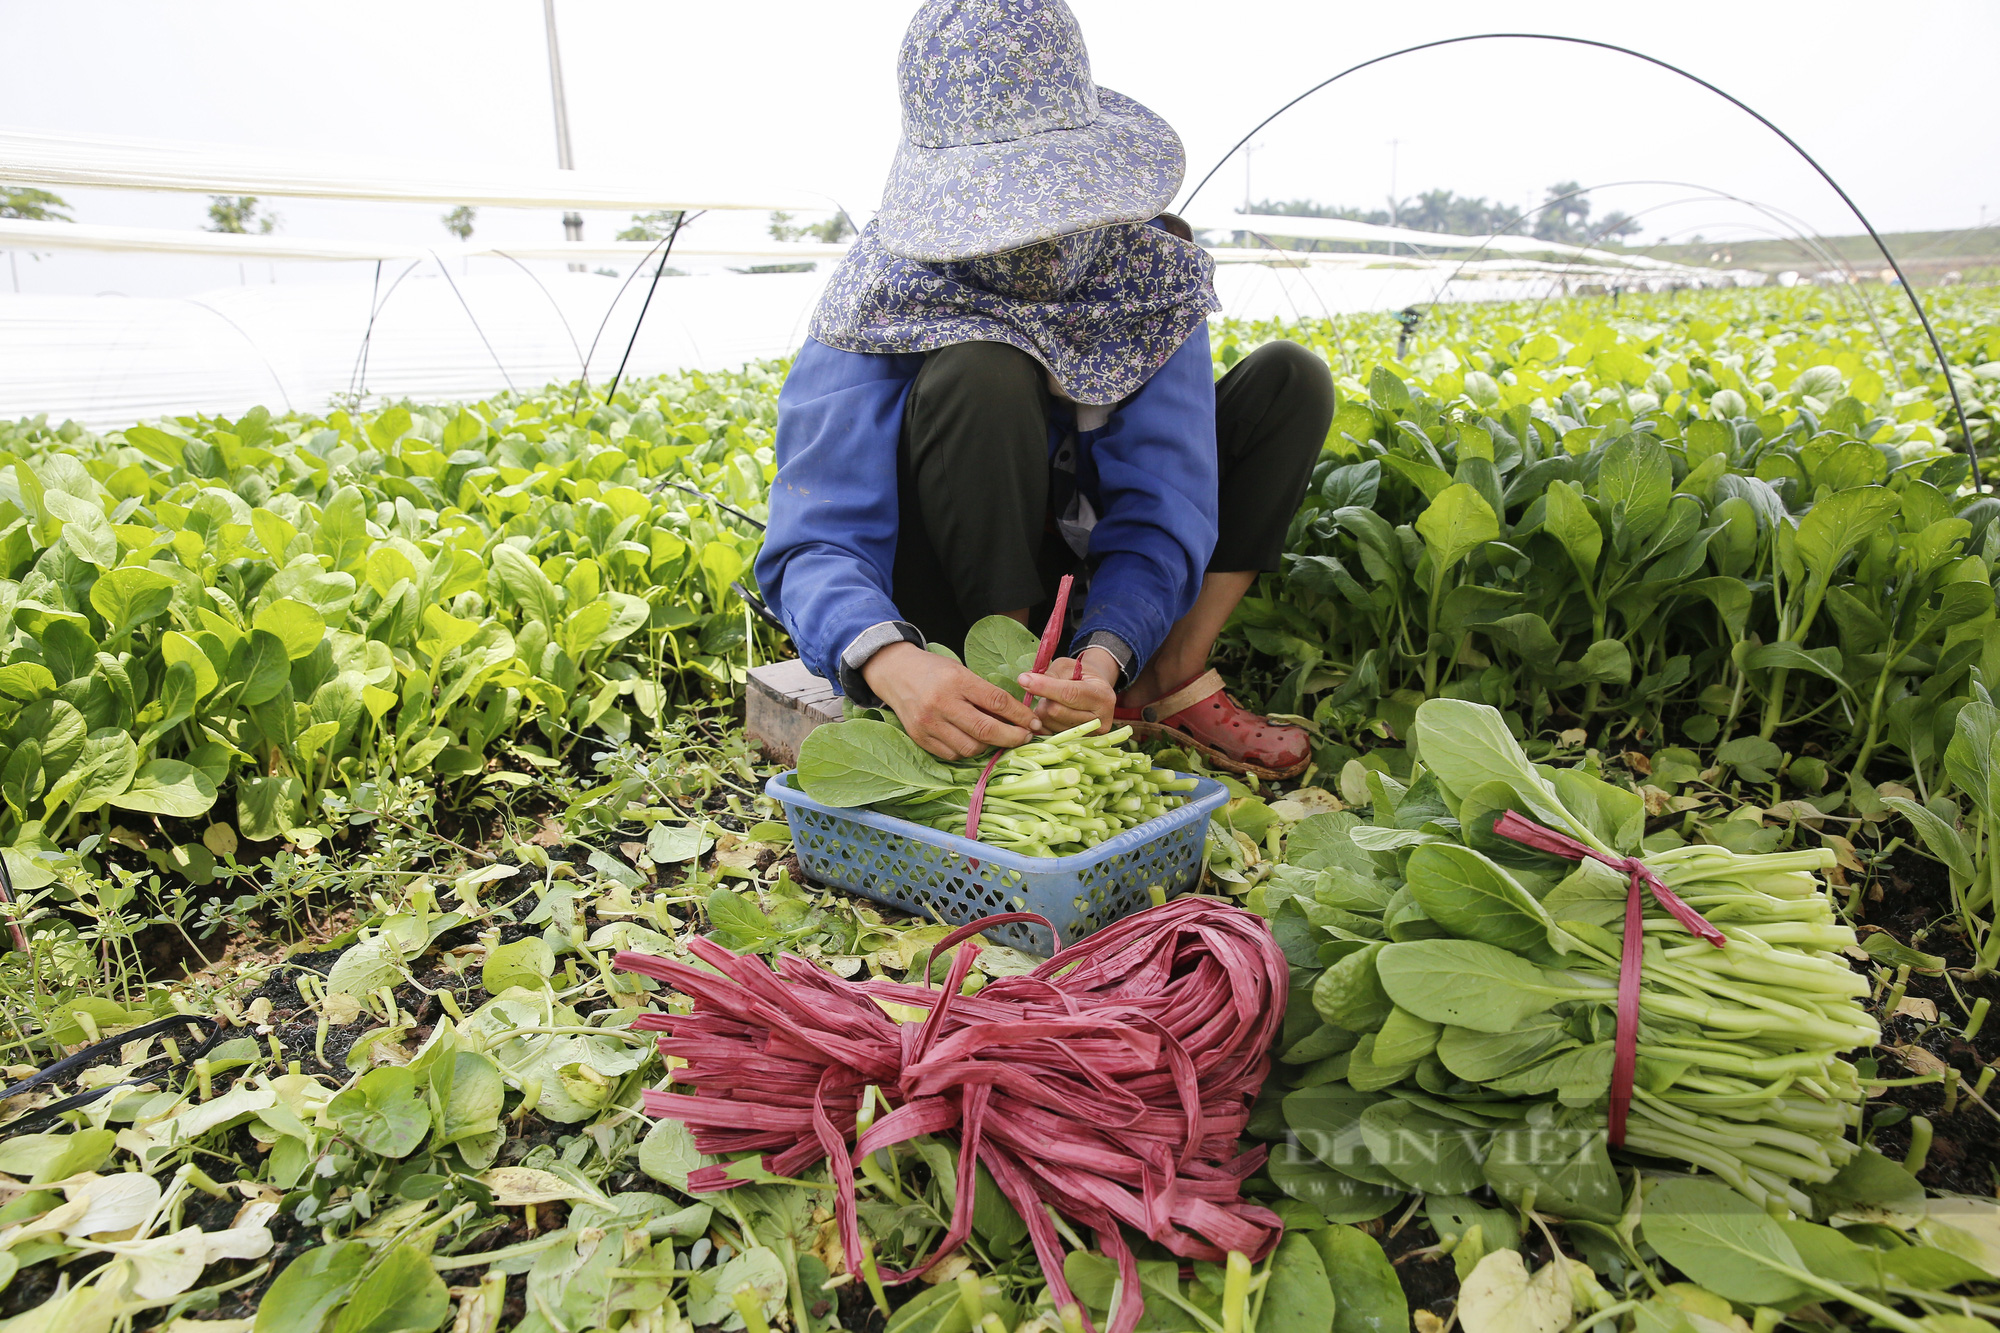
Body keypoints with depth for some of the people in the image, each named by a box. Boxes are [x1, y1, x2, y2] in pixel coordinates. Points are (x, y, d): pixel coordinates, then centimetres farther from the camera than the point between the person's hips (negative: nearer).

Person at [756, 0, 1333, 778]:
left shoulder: (1150, 269, -13)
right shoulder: (882, 295, -22)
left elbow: (1158, 510, -23)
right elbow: (817, 540, -32)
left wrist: (1107, 652, -43)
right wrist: (888, 662, -55)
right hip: (950, 595, -3)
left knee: (1290, 377, -7)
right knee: (981, 373, -33)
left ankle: (1173, 684, -11)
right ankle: (1008, 715, -22)